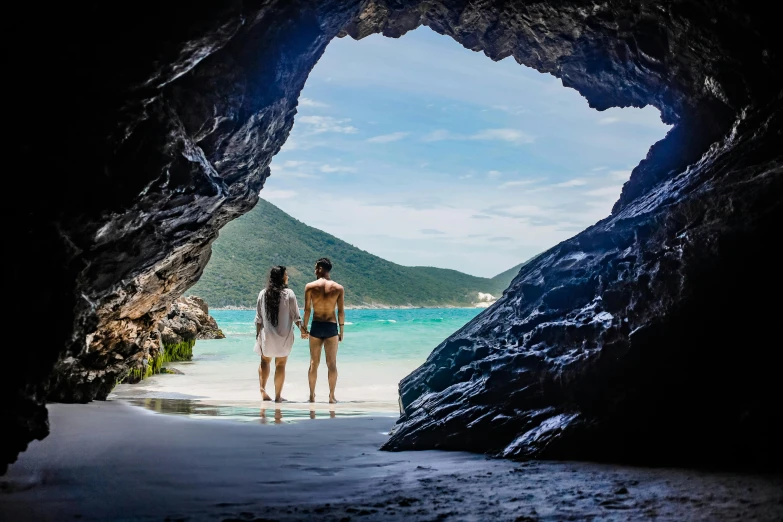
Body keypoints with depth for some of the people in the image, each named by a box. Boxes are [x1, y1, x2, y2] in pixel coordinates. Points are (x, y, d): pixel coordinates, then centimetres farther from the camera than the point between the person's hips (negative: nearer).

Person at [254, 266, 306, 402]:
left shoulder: (263, 293, -1)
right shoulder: (288, 293, -9)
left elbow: (258, 318, 2)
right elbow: (295, 315, -6)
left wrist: (258, 334, 11)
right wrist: (302, 329, 7)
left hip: (266, 335, 2)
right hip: (284, 336, -2)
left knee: (265, 360, 19)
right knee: (281, 365, 7)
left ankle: (263, 389, 3)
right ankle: (278, 396, 11)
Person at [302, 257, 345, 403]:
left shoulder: (310, 286, -3)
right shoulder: (339, 288, -1)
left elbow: (307, 310, -2)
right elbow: (341, 311, -1)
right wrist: (341, 330, 7)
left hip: (316, 326, 0)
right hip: (331, 327, 0)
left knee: (314, 363, 10)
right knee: (332, 364, 6)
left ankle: (312, 395, 14)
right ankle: (332, 396, 6)